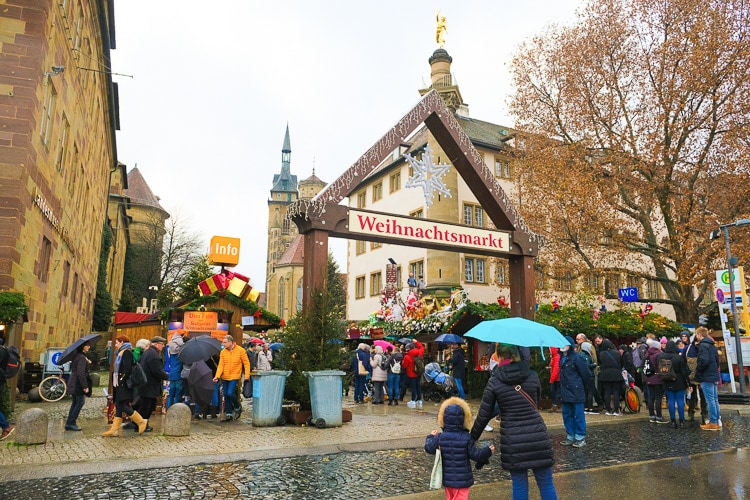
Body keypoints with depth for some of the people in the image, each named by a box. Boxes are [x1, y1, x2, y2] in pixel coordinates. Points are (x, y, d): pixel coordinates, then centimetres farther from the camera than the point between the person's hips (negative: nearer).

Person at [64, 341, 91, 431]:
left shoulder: (76, 355, 10)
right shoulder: (82, 357, -19)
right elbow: (81, 373, -24)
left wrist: (87, 363, 13)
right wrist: (85, 386, -21)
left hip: (73, 383, 10)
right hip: (78, 384, -10)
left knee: (75, 403, 14)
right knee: (80, 402, -2)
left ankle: (68, 423, 18)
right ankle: (71, 423, 2)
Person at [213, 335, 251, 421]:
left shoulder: (240, 350, -8)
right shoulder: (223, 352, 1)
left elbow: (246, 363, -4)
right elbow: (221, 365, -1)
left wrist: (247, 376, -9)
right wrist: (217, 376, -14)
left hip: (235, 376, -4)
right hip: (225, 377, 5)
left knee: (230, 393, -16)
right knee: (226, 395, 8)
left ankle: (238, 408, 11)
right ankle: (228, 414, 22)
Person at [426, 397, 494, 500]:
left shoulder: (440, 437, -9)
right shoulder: (467, 438, -15)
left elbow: (429, 448, 1)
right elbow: (475, 455, -8)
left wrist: (431, 436, 21)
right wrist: (488, 451, 9)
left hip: (447, 478, 3)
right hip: (462, 479, -3)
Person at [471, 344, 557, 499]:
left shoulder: (494, 382, -6)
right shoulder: (532, 376, -1)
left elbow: (484, 415, -2)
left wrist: (472, 437, 12)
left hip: (513, 441, -1)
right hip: (538, 437, 2)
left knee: (519, 486, 11)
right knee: (546, 483, 12)